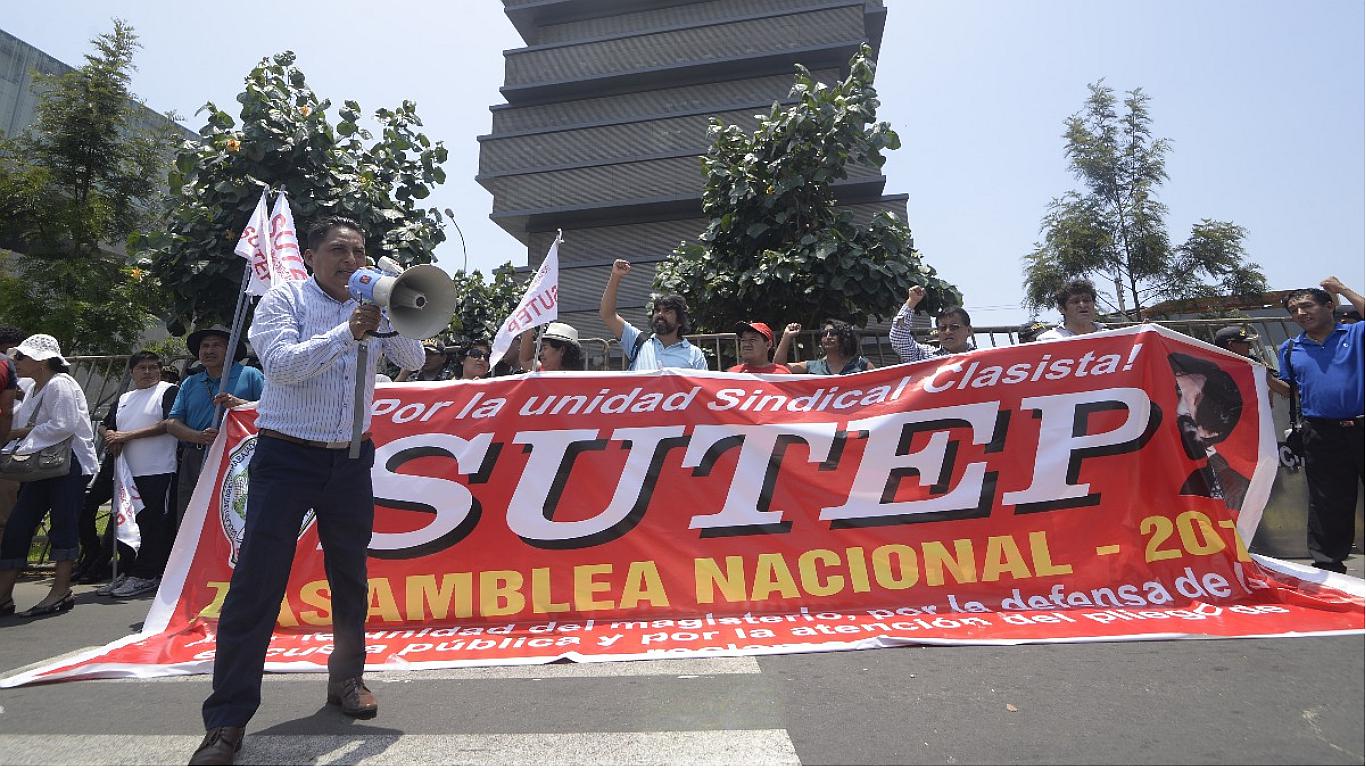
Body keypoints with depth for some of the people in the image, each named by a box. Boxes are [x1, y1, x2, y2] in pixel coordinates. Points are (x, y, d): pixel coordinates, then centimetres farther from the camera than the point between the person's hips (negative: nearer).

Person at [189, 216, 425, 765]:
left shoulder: (370, 308, 7)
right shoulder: (284, 298, -4)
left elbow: (413, 361, 0)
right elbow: (281, 363, -19)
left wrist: (388, 319, -15)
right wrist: (347, 333, -26)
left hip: (351, 460, 4)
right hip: (286, 457, -4)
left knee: (350, 576, 13)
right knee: (257, 583, -5)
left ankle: (347, 677, 32)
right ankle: (226, 719, 6)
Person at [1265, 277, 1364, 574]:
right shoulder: (1290, 349, 13)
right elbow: (1288, 390, 16)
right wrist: (1264, 375, -3)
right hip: (1321, 435, 3)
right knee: (1327, 505, 9)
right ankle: (1328, 566, 18)